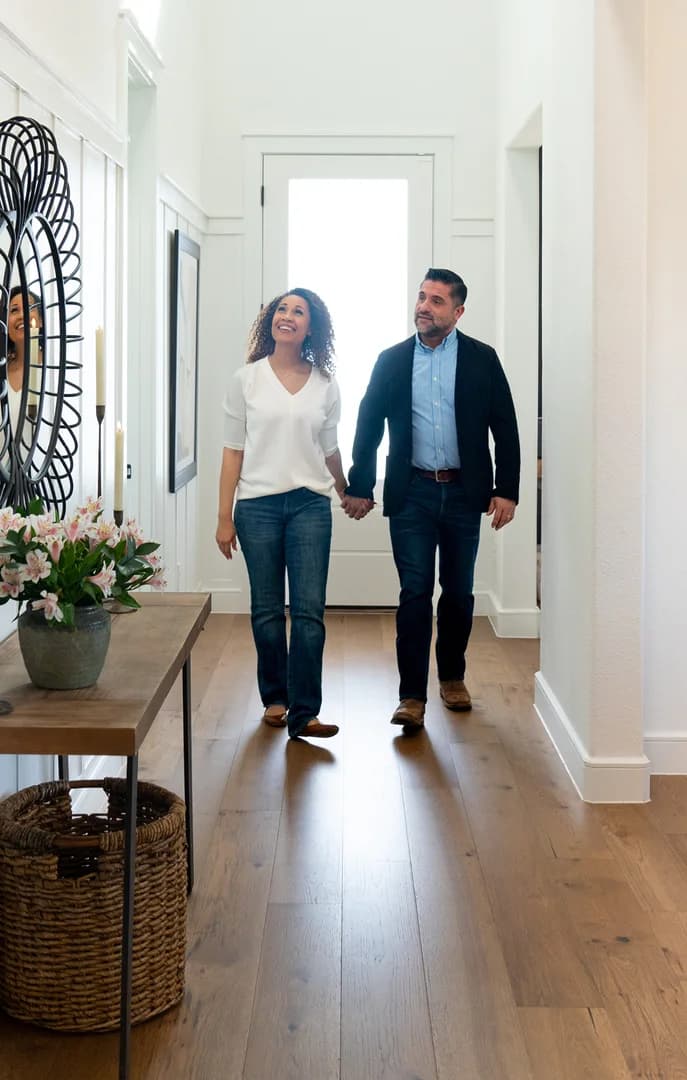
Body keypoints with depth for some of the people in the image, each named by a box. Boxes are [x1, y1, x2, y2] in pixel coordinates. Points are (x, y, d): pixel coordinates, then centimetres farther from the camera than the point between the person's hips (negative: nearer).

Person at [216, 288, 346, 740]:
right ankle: (275, 697, 24)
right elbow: (233, 451, 2)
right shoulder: (247, 380, 2)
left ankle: (303, 712, -3)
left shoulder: (325, 385, 5)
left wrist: (348, 493, 29)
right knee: (267, 609, 7)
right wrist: (225, 517, 0)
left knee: (309, 611, -5)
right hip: (258, 504, 0)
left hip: (310, 504, 1)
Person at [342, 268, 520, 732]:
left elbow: (505, 428, 1)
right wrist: (359, 487, 5)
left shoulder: (481, 359, 2)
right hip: (411, 493, 0)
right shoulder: (392, 360, 5)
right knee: (414, 593, -5)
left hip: (464, 492, 1)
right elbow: (369, 426, 8)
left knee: (459, 591, 10)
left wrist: (506, 490, -5)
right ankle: (412, 696, -2)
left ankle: (452, 676, 29)